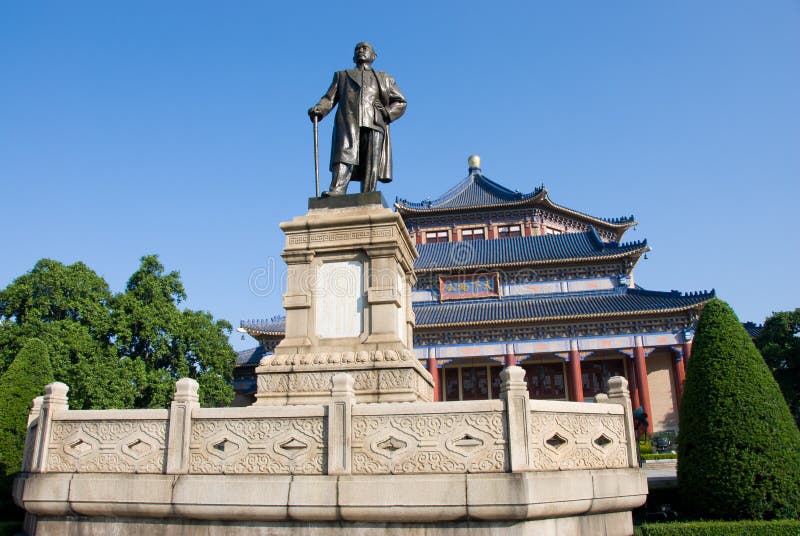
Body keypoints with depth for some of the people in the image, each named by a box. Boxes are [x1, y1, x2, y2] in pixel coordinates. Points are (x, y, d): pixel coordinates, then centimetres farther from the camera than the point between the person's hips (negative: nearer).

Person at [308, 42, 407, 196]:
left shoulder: (384, 79, 32)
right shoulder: (342, 75, 32)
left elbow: (400, 102, 25)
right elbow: (329, 98, 19)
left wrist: (386, 113, 4)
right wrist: (318, 110, -4)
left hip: (374, 125, 1)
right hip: (348, 123, -1)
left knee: (371, 166, -14)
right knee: (344, 156, -25)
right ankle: (336, 193, -39)